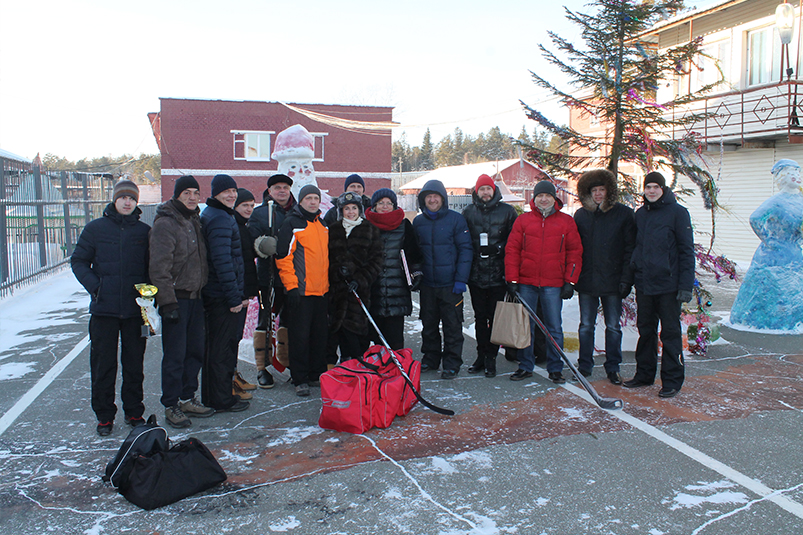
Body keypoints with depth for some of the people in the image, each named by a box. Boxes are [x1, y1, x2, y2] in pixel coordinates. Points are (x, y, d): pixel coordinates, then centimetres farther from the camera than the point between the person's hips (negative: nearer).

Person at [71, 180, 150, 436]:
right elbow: (78, 261, 4)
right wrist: (94, 285, -10)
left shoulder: (144, 231, 5)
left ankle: (134, 412, 24)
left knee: (134, 362, 10)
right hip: (104, 309, -1)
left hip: (135, 309, 1)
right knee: (103, 364, 6)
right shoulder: (95, 228, 2)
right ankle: (104, 415, 19)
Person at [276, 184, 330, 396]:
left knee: (320, 335, 11)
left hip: (321, 291, 6)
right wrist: (291, 286, -15)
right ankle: (300, 380, 6)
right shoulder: (292, 224, -5)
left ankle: (317, 375, 22)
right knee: (300, 336, -3)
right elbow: (283, 257, -10)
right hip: (301, 291, -6)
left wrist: (328, 283, 18)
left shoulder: (323, 225, 16)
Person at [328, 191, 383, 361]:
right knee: (340, 322, -1)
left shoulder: (370, 230, 6)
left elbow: (376, 260, 1)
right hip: (338, 287, 3)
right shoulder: (332, 231, 13)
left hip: (361, 287, -2)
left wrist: (360, 279, -11)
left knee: (357, 322, -8)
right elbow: (327, 259, 9)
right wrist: (337, 270, -11)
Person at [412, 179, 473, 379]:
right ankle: (430, 359, 28)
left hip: (450, 284, -4)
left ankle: (452, 364, 14)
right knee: (428, 325, 13)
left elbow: (465, 250, -7)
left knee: (452, 326, 3)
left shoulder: (456, 219, -5)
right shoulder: (418, 222, 8)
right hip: (427, 284, 4)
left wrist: (461, 280, -13)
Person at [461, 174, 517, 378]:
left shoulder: (507, 211, 3)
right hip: (476, 274, 2)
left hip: (498, 274, -2)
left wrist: (497, 249, -9)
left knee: (495, 316, 1)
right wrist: (475, 250, -2)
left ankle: (490, 357, 11)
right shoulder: (468, 212, 9)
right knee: (480, 316, 11)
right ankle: (481, 355, 21)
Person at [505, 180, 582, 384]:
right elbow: (512, 250, 5)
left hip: (553, 284, -1)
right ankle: (525, 366, 19)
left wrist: (570, 281, -2)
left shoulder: (566, 222, 6)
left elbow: (575, 252, 5)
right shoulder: (523, 220, 6)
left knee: (554, 328, 3)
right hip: (526, 283, 1)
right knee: (524, 326, 7)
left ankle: (555, 369, 16)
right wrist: (512, 280, -2)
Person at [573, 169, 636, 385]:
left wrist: (626, 279, -9)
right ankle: (584, 366, 21)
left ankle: (613, 368, 18)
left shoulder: (624, 214, 0)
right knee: (586, 326, 9)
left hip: (612, 281, -2)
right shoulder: (581, 215, 7)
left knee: (613, 327, 7)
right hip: (586, 280, 2)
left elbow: (630, 249, -2)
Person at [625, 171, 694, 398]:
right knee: (645, 331, 14)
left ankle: (672, 381, 12)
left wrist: (686, 285, -13)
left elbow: (687, 250, -7)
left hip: (668, 285, -5)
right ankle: (644, 374, 26)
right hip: (643, 284, 5)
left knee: (670, 333, 3)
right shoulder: (640, 214, 11)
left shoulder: (677, 212, -5)